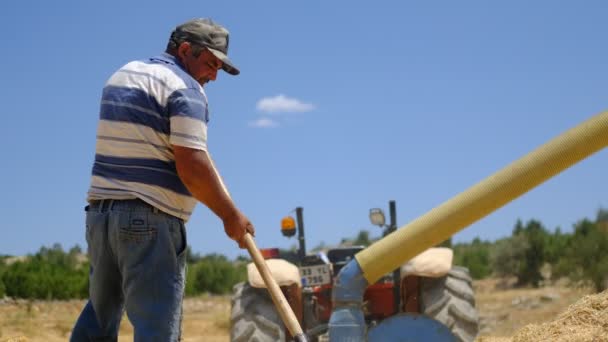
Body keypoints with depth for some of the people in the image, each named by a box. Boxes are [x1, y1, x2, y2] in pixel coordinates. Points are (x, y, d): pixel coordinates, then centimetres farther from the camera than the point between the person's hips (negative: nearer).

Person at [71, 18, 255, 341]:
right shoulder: (185, 88, -9)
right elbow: (192, 168, -17)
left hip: (100, 210, 8)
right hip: (150, 220, -8)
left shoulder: (123, 73, 18)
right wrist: (230, 215, -7)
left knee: (100, 312, 18)